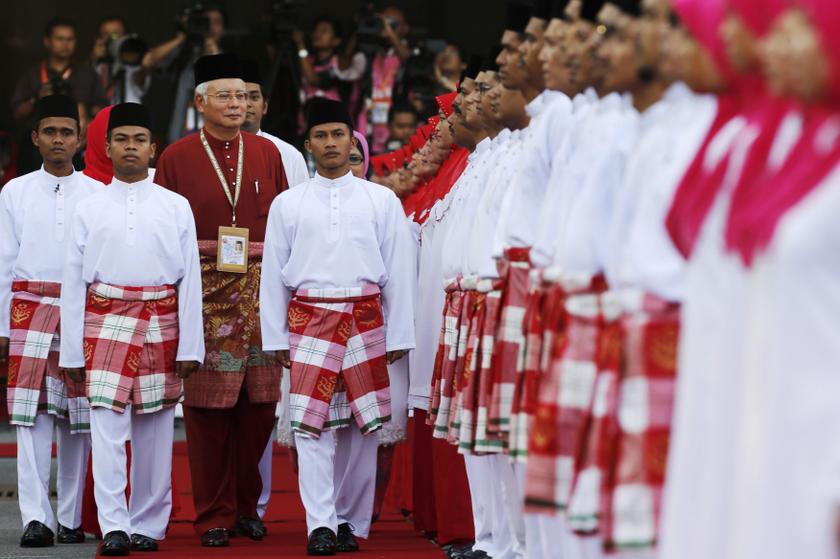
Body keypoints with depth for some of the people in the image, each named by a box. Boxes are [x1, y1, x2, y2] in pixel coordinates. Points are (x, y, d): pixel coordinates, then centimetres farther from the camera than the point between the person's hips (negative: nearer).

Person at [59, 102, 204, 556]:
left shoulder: (176, 207, 6)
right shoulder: (90, 209, 6)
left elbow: (190, 278, 5)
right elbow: (73, 281, 6)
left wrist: (190, 345, 0)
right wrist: (72, 350, 2)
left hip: (160, 325, 1)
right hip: (106, 324, -1)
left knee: (154, 433, 6)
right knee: (107, 428, -10)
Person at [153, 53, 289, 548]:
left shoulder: (266, 152, 10)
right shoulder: (177, 157, 3)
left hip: (260, 288, 2)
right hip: (203, 289, -2)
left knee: (259, 402, 2)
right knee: (208, 405, -1)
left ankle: (246, 504, 17)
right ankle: (215, 514, 8)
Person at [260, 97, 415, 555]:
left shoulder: (382, 201, 7)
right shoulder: (287, 204, 8)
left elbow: (398, 272, 7)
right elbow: (273, 274, 10)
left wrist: (398, 337, 3)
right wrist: (276, 337, 5)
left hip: (366, 321, 1)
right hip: (310, 321, 0)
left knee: (363, 427, 3)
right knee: (312, 425, -9)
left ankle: (351, 521, 13)